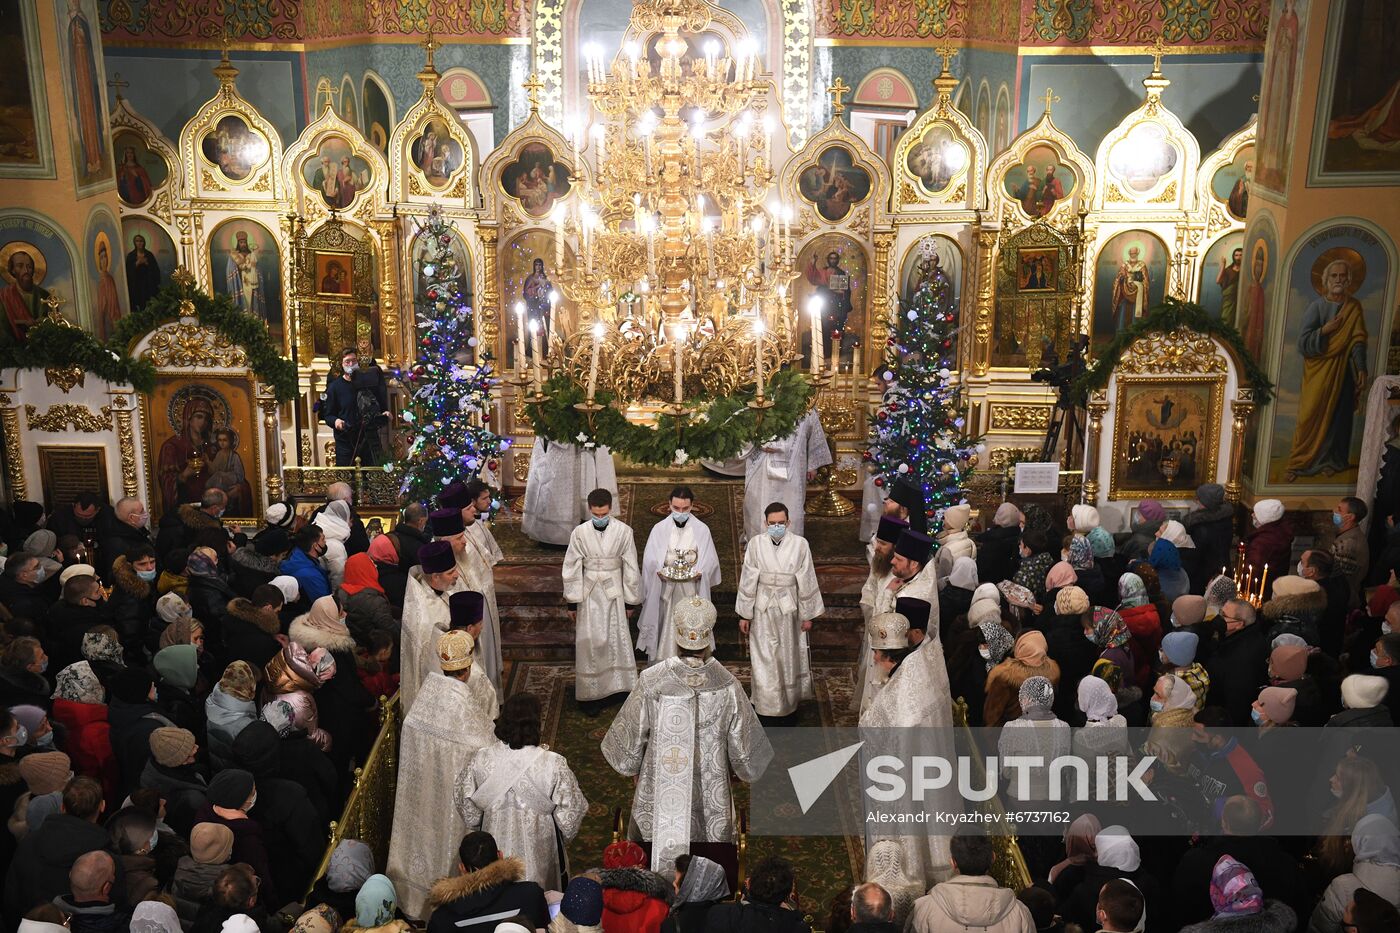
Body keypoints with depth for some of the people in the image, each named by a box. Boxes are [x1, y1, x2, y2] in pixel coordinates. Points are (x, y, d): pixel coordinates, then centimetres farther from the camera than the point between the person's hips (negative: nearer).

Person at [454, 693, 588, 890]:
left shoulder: (481, 760, -21)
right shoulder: (553, 765, -27)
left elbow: (465, 803, -5)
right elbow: (572, 808, -15)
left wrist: (476, 829, 15)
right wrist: (565, 836, 7)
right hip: (536, 850, -2)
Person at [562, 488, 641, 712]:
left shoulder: (624, 531, -12)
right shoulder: (580, 533, -11)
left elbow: (631, 568, -5)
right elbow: (572, 569, -4)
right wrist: (572, 602, -1)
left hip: (614, 592, 0)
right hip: (588, 594, 0)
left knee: (617, 640, 6)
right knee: (589, 643, 5)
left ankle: (620, 687, 18)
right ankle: (589, 693, 16)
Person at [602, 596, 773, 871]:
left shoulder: (653, 682, -22)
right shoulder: (726, 684, -19)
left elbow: (630, 733, -8)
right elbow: (743, 743, -6)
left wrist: (631, 767, 12)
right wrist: (745, 768, 15)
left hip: (663, 789, -1)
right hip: (711, 794, 1)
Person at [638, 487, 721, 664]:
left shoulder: (702, 530, -1)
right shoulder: (659, 529, -1)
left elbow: (710, 560, 1)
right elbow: (649, 560, 0)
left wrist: (699, 573, -17)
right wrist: (659, 572, -19)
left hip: (691, 591, 0)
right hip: (665, 591, 0)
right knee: (664, 634, 4)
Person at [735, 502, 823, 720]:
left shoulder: (800, 544, -10)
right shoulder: (756, 544, -8)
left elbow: (806, 581, -3)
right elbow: (748, 580, -2)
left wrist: (807, 615, 2)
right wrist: (744, 614, 1)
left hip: (789, 609, 0)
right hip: (762, 610, 0)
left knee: (789, 658, 12)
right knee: (764, 660, 5)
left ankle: (789, 704, 30)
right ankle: (768, 706, 19)